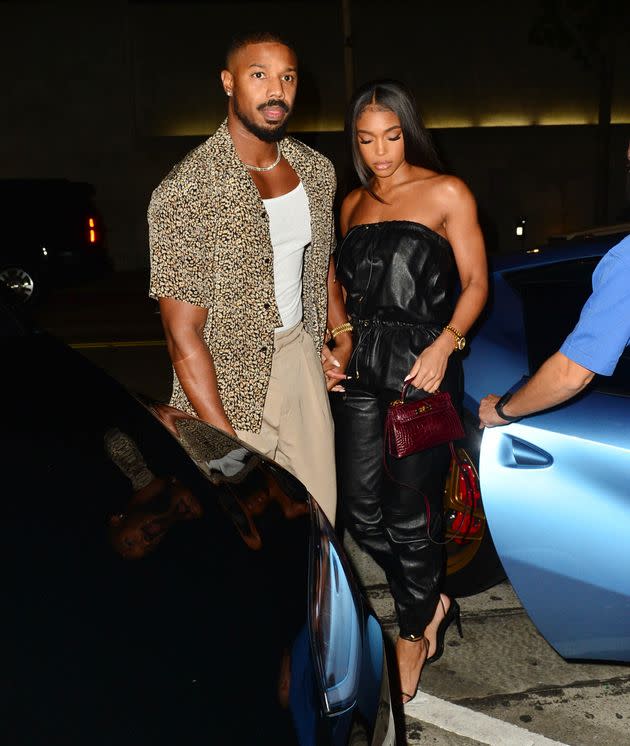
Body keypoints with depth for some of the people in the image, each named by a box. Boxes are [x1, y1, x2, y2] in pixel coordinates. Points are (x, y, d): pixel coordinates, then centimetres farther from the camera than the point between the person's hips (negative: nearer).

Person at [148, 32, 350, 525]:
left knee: (320, 515, 14)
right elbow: (184, 336, -19)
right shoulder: (187, 192, -18)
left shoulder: (317, 170, 3)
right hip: (228, 386, -6)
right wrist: (228, 447, -20)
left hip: (302, 358, 6)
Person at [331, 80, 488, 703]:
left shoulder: (445, 194, 0)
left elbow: (475, 284, -3)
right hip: (361, 367, 6)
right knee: (360, 509, 6)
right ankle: (433, 603, 30)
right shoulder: (353, 204, 16)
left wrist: (444, 345, -18)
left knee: (408, 512, -1)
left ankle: (414, 632, 24)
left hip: (422, 368, -6)